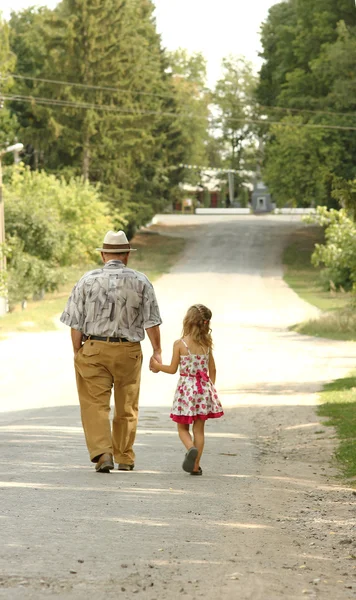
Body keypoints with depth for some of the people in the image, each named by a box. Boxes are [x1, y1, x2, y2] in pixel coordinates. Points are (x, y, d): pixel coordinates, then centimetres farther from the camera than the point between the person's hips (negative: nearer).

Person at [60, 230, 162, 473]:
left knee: (95, 405, -1)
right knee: (126, 408, 14)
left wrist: (78, 352, 7)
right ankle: (125, 458, 22)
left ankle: (102, 452, -18)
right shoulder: (141, 282, -1)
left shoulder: (88, 280, -2)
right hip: (128, 352, 1)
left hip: (93, 349, -1)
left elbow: (76, 323, -2)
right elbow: (151, 321, -2)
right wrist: (157, 352, 5)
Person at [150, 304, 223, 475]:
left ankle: (191, 448, -22)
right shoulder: (206, 344, 1)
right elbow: (212, 370, 8)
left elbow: (173, 369, -4)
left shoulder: (180, 344, -10)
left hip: (186, 387, -3)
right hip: (204, 387, 3)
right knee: (199, 429, 9)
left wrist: (157, 366, 13)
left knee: (182, 427, 8)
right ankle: (196, 465, 7)